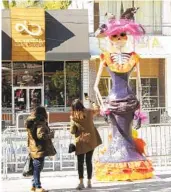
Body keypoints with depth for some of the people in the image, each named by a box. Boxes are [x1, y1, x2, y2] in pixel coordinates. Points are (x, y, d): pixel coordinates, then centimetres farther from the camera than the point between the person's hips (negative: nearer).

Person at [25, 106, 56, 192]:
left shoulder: (31, 123, 10)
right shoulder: (40, 124, -18)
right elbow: (41, 135, -29)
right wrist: (51, 134, -16)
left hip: (34, 149, 9)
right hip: (40, 149, -9)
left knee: (36, 168, 17)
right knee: (38, 168, -5)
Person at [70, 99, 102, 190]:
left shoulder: (73, 117, -11)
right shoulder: (88, 112, -4)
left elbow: (72, 131, -8)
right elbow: (97, 110, 18)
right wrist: (95, 105, 38)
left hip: (81, 142, -3)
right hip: (91, 140, 3)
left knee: (80, 162, 3)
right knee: (89, 161, 12)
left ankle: (81, 182, -7)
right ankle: (89, 182, 13)